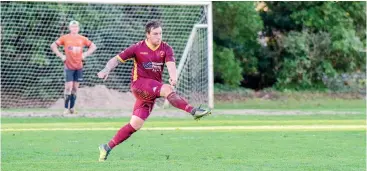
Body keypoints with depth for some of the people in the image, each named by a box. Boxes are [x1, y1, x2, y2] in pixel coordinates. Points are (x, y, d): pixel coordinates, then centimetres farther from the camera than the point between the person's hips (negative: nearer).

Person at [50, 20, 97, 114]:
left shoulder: (82, 39, 6)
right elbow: (53, 46, 3)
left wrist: (85, 54, 4)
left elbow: (93, 46, 16)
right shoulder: (65, 38, -1)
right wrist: (61, 56, -4)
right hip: (68, 66, -3)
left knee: (75, 88, 6)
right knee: (68, 87, -9)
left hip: (79, 67, 3)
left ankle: (72, 107, 14)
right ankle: (66, 108, -3)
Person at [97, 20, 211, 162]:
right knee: (167, 89, -30)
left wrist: (173, 76, -38)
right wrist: (106, 70, -19)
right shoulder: (138, 48, -3)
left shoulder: (166, 48, 2)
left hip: (152, 90, 4)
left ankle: (107, 148, 9)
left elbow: (170, 63, -17)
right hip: (139, 83, -4)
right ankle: (193, 111, -43)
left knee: (135, 125, 1)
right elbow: (116, 59, 0)